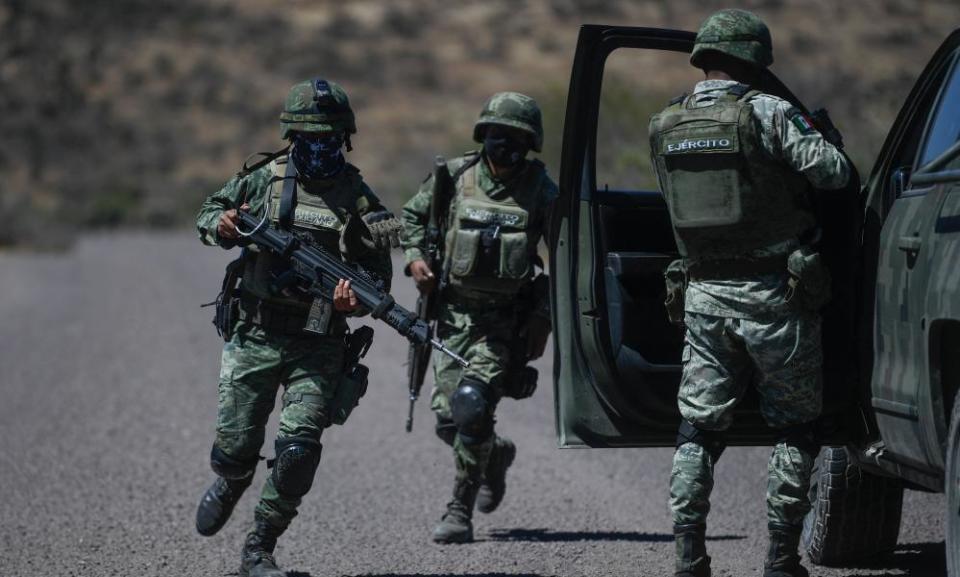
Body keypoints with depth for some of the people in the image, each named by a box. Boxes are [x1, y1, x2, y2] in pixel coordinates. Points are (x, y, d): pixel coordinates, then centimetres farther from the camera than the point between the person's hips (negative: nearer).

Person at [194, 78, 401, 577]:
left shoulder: (358, 200, -1)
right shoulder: (265, 179, 2)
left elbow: (378, 276, 1)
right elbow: (207, 212, 16)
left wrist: (357, 299, -21)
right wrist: (222, 225, -9)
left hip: (317, 348, -1)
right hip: (255, 336, 1)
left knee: (298, 451, -13)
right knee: (235, 448, 2)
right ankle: (231, 485, 41)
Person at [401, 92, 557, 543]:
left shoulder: (540, 192, -6)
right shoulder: (455, 177, 1)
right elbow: (413, 215, 17)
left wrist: (544, 318, -6)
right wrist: (416, 257, 1)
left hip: (505, 321, -4)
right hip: (454, 314, 4)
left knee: (472, 407, -18)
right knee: (447, 418, 4)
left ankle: (460, 514, -7)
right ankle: (496, 455, 37)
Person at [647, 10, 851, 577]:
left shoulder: (664, 126, 4)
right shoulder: (767, 114, -12)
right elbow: (832, 172, -13)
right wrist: (821, 141, 10)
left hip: (704, 294, 4)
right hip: (771, 296, -4)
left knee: (699, 428, 10)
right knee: (794, 427, 7)